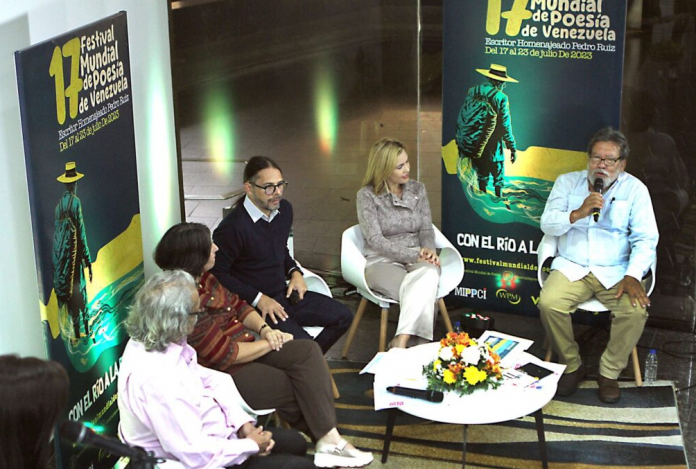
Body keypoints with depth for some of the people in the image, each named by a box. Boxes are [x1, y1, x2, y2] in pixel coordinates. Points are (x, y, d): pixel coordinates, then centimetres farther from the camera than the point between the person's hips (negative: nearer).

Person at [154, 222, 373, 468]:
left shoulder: (203, 279, 2)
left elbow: (238, 305, 13)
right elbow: (225, 354, -24)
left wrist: (264, 329, -5)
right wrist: (270, 344, -11)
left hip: (243, 346, 9)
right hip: (226, 373, -9)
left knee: (308, 351, -10)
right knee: (301, 388, -12)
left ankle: (328, 439, -14)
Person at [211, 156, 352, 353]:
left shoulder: (284, 209, 2)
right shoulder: (233, 227, -24)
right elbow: (218, 274, -17)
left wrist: (294, 272, 2)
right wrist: (258, 299, -17)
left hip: (284, 293, 8)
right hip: (254, 306, -8)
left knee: (343, 316, 3)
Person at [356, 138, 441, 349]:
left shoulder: (417, 189, 11)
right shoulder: (367, 196, -3)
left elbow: (427, 229, 10)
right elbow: (376, 241, -10)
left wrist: (428, 250, -14)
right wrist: (414, 255, -19)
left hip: (417, 259, 3)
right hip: (381, 262, -3)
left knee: (429, 273, -37)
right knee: (422, 291, -36)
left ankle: (400, 343, -42)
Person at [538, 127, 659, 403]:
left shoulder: (635, 189, 3)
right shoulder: (567, 182, 6)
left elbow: (646, 239, -2)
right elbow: (547, 224, -2)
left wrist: (632, 276, -18)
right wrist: (578, 213, -21)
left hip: (615, 271, 0)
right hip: (571, 267, 1)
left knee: (636, 310, -28)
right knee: (549, 304, -28)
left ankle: (610, 372, -4)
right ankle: (572, 366, -3)